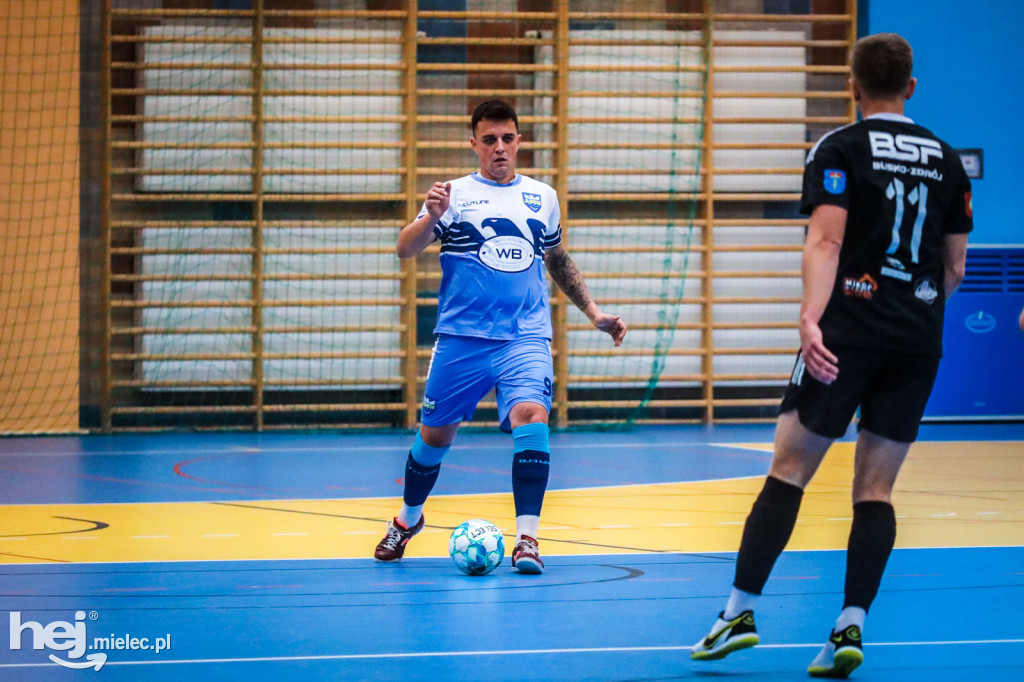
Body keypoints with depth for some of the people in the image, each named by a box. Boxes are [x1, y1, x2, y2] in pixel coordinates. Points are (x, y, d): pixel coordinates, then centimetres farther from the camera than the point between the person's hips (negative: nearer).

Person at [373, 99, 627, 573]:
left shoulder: (542, 197, 14)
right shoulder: (455, 195, 3)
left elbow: (558, 261, 28)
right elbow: (405, 249, -7)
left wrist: (593, 312, 23)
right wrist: (432, 218, -26)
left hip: (526, 337, 1)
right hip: (461, 337, -1)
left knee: (531, 415, -23)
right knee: (436, 432, 7)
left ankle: (527, 538, -23)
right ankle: (408, 519, 34)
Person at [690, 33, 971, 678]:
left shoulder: (839, 150, -1)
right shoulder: (946, 160, 12)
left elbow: (826, 242, -16)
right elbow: (954, 269, 16)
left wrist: (810, 320, -26)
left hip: (850, 329, -4)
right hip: (918, 341, 4)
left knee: (789, 470, 0)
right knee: (875, 486, 6)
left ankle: (740, 612, -3)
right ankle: (851, 626, -5)